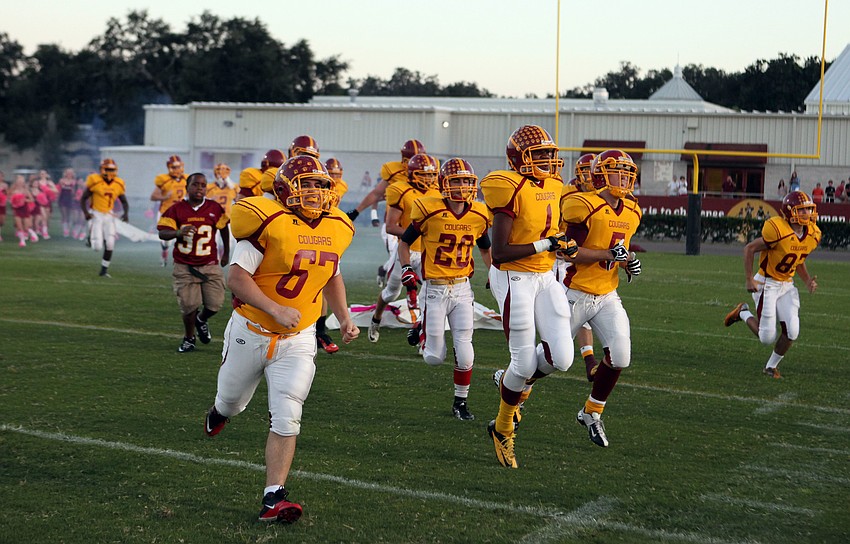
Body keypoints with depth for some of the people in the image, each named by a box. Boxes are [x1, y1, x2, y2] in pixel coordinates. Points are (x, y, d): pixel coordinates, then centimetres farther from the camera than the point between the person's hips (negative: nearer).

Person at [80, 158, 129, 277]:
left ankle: (104, 270, 10)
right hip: (96, 215, -4)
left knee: (110, 244, -5)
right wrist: (85, 212, -21)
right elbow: (83, 199, -6)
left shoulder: (118, 184, 0)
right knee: (97, 247, -11)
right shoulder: (95, 182, -12)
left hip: (109, 215, 4)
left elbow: (124, 202, 11)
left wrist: (126, 213, -8)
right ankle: (91, 237, 26)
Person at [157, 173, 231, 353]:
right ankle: (188, 339, 20)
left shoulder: (215, 209, 0)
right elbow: (162, 233, -8)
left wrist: (226, 253, 23)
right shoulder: (177, 209, -3)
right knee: (189, 306, -6)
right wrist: (178, 232, -28)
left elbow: (224, 229, 16)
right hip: (184, 266, -1)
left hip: (210, 265, 1)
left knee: (214, 304, -4)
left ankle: (201, 320, 33)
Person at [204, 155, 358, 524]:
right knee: (231, 402, 19)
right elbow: (236, 276, -20)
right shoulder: (269, 221, -19)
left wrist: (344, 318, 9)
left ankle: (273, 498, -6)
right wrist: (276, 310, -28)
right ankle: (218, 411, 57)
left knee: (286, 420, -8)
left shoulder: (336, 228, 1)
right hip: (251, 331, -3)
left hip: (298, 340, 3)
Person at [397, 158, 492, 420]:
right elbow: (404, 242, 2)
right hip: (435, 290, -3)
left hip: (463, 289, 3)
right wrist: (406, 268, -12)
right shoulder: (430, 211, -12)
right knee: (434, 357, 2)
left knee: (464, 352, -4)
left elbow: (486, 249, 20)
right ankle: (422, 331, 37)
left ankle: (460, 401, 17)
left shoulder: (478, 216, 1)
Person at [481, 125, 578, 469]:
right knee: (525, 364, -2)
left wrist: (564, 245, 3)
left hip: (545, 278, 7)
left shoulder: (552, 186, 8)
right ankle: (502, 428, 22)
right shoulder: (512, 189, -17)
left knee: (561, 357, -4)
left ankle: (514, 383, 28)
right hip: (514, 279, -7)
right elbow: (499, 252, -20)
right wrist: (544, 245, -21)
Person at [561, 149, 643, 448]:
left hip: (607, 297, 6)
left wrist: (629, 261, 1)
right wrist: (608, 254, -26)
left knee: (620, 356, -7)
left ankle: (591, 413, 14)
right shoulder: (583, 206, -17)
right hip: (575, 294, -6)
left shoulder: (631, 213, 7)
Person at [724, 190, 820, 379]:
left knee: (792, 331, -9)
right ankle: (743, 313, 24)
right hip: (767, 284, -6)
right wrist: (749, 280, -15)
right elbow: (749, 249, -13)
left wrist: (807, 281, -1)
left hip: (787, 286, 6)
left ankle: (771, 366, 15)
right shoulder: (778, 230, -23)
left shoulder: (813, 235, -1)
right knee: (767, 338, -6)